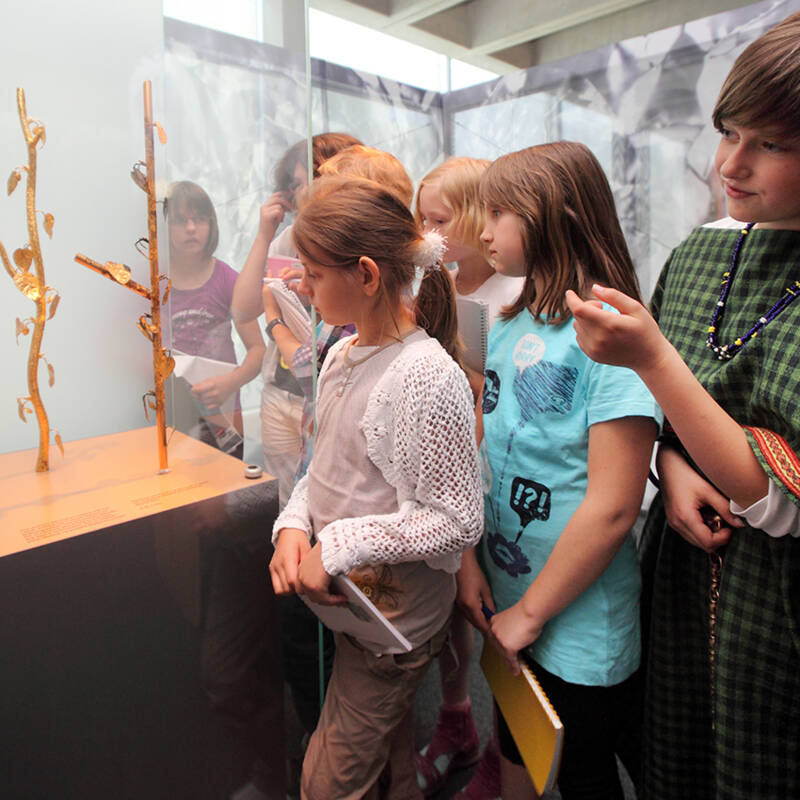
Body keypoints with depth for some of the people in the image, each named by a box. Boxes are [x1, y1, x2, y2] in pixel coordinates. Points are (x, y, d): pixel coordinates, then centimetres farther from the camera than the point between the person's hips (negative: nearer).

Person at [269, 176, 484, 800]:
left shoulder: (426, 377, -24)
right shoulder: (342, 356, 3)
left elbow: (458, 522, -22)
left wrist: (338, 547, -21)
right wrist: (293, 526, -7)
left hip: (397, 616, -7)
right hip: (352, 601, 7)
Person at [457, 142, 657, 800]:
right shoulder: (510, 328, 3)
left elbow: (613, 506, -23)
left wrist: (531, 612, -15)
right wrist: (468, 561, -3)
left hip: (580, 628, -6)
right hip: (509, 603, 6)